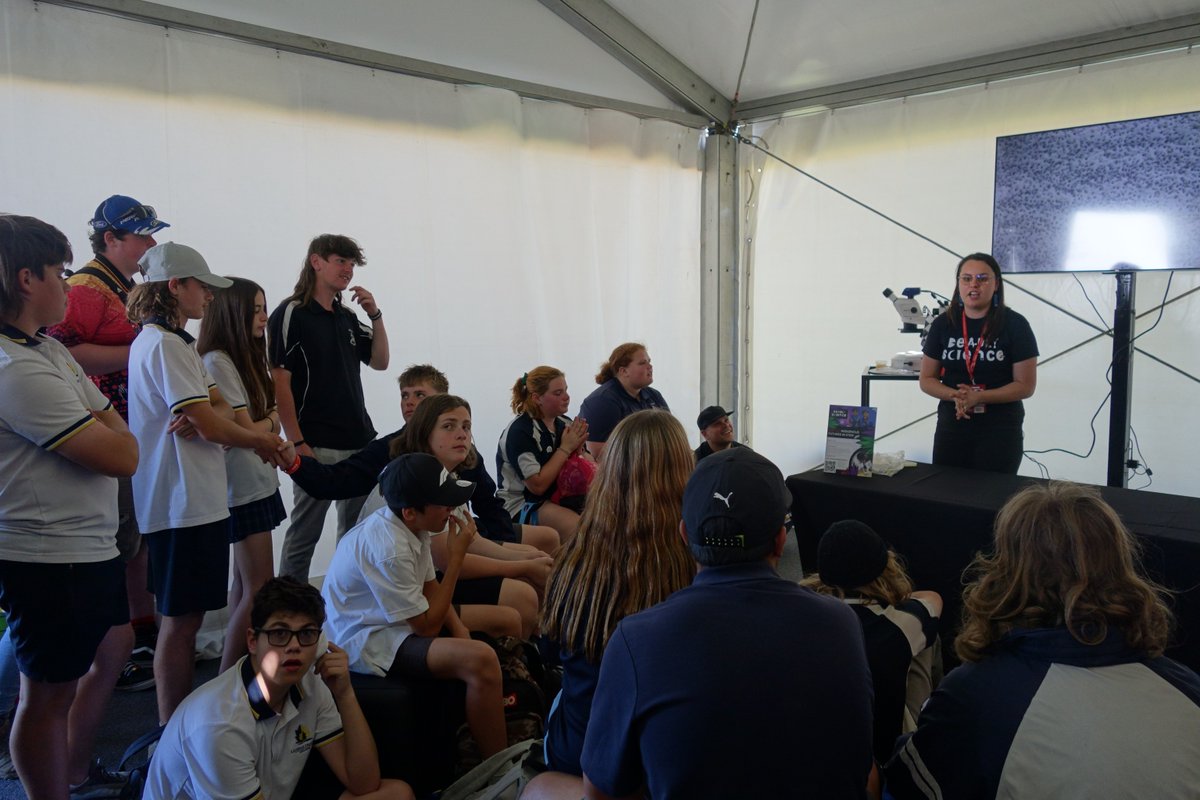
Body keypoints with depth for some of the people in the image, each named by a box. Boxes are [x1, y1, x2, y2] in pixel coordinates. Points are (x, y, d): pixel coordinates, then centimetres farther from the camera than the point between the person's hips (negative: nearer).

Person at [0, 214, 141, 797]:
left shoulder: (47, 349, 8)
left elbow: (115, 429, 8)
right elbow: (122, 454, -23)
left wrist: (102, 427, -12)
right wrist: (111, 428, -5)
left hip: (89, 546, 11)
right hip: (48, 558, -11)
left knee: (113, 648, 26)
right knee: (50, 693, 7)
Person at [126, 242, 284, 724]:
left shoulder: (178, 342, 17)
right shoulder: (164, 345, -15)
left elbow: (220, 408, 9)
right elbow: (211, 426, -19)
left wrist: (201, 418, -14)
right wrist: (262, 441, -2)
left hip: (197, 499, 10)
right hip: (184, 503, -10)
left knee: (186, 616, 16)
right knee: (180, 620, -1)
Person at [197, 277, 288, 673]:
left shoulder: (246, 359, 14)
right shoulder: (217, 362, -14)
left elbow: (268, 418, 6)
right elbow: (246, 430, -16)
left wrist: (264, 423, -15)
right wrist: (273, 419, 2)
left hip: (259, 483, 9)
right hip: (244, 488, -9)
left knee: (245, 583, 13)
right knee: (260, 589, -7)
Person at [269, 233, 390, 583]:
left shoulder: (347, 317, 14)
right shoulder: (290, 315, -6)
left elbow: (379, 361, 17)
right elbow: (279, 382, -10)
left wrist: (376, 316, 2)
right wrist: (297, 442, -15)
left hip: (359, 442, 7)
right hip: (316, 446, -7)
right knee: (304, 535, 1)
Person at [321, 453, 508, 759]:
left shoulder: (410, 524, -4)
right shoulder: (389, 549, -30)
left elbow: (429, 585, 10)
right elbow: (427, 626, -22)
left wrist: (459, 628, -7)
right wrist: (456, 557, -21)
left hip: (397, 619, 10)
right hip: (366, 642, -10)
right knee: (482, 661, -29)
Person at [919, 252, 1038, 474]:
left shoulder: (1015, 325, -6)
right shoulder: (943, 324, 2)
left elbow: (1025, 385, -6)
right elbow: (927, 380, 5)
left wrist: (979, 397, -19)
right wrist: (955, 395, -13)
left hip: (1000, 430, -2)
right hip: (952, 425, 3)